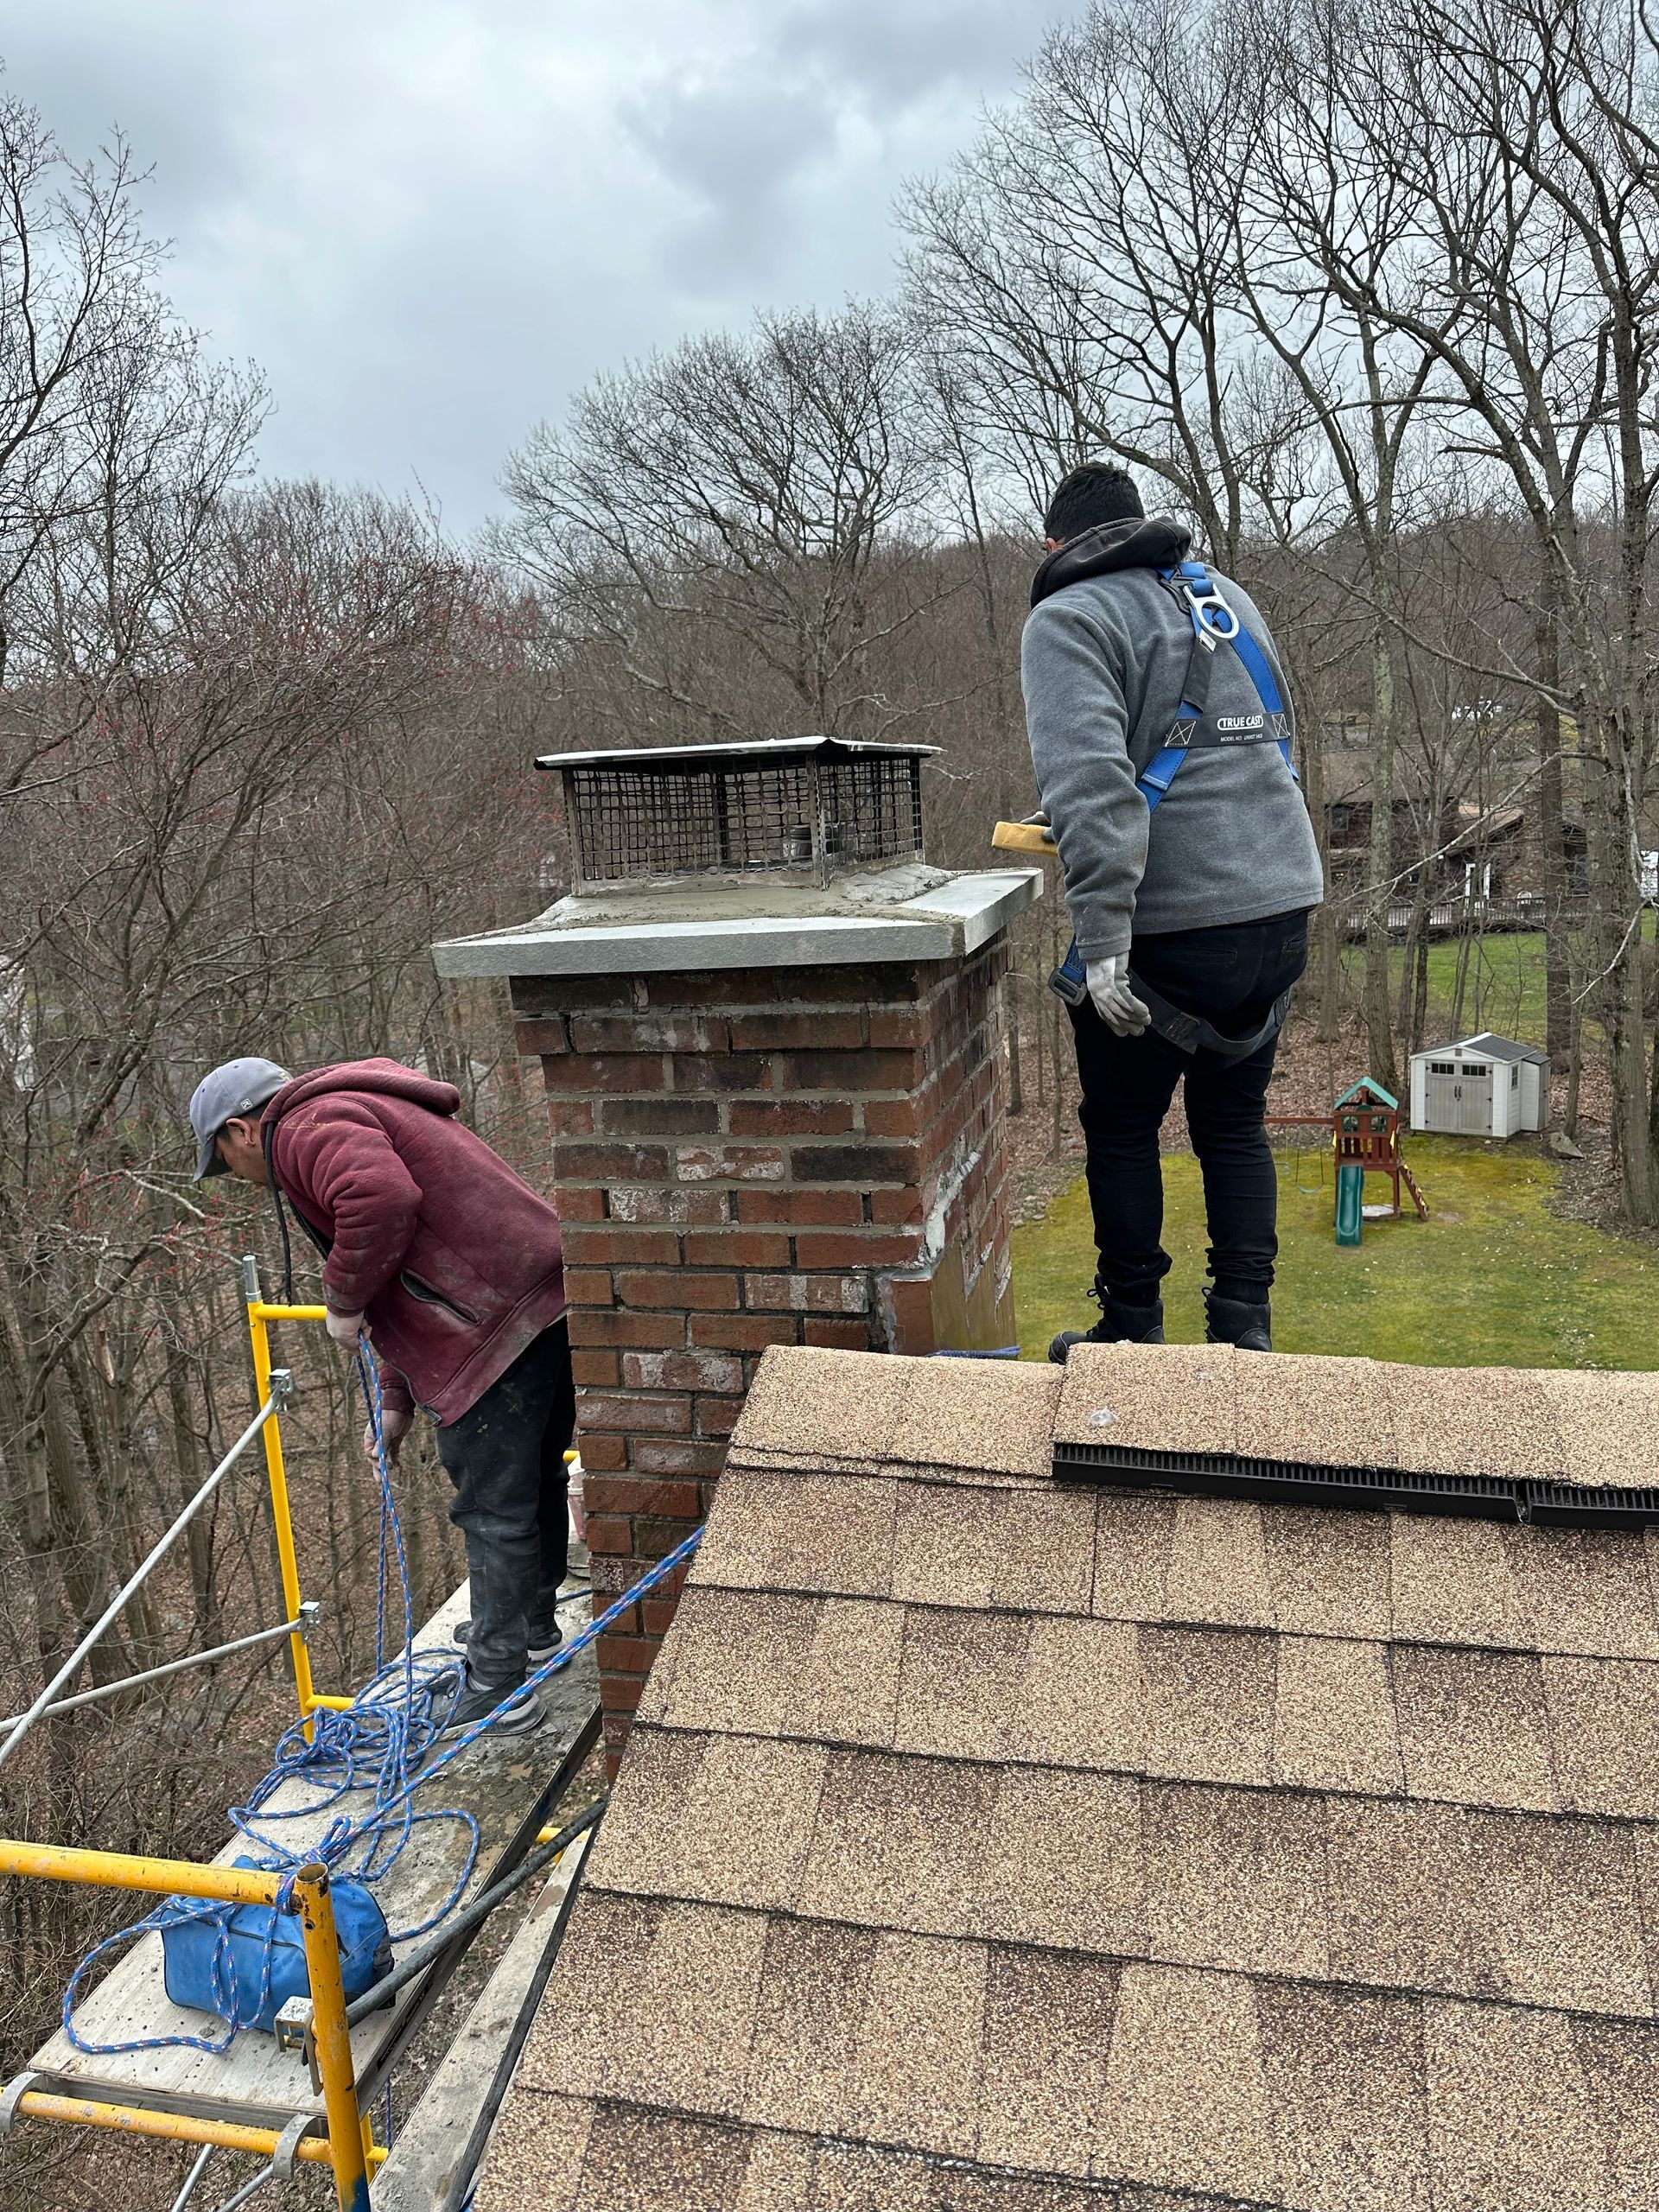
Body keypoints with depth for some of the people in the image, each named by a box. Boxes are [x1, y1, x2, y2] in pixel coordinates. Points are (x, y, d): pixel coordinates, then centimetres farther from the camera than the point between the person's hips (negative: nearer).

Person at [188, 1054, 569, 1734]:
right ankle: (532, 1627, 42)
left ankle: (496, 1690, 8)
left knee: (493, 1510, -1)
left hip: (495, 1331, -11)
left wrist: (343, 1301, -13)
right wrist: (396, 1402, 27)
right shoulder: (355, 1114, 27)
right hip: (544, 1305, 11)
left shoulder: (308, 1127, -5)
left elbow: (382, 1200, -29)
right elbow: (407, 1284, 28)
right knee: (534, 1485, 24)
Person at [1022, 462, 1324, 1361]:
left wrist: (1103, 937, -24)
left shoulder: (1069, 618, -5)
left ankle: (1130, 1335, 21)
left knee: (1121, 1132, 10)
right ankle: (1245, 1331, 20)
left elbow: (1089, 782, -20)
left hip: (1168, 924, -7)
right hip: (1283, 908, 7)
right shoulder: (1225, 595, 19)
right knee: (1235, 1119, 17)